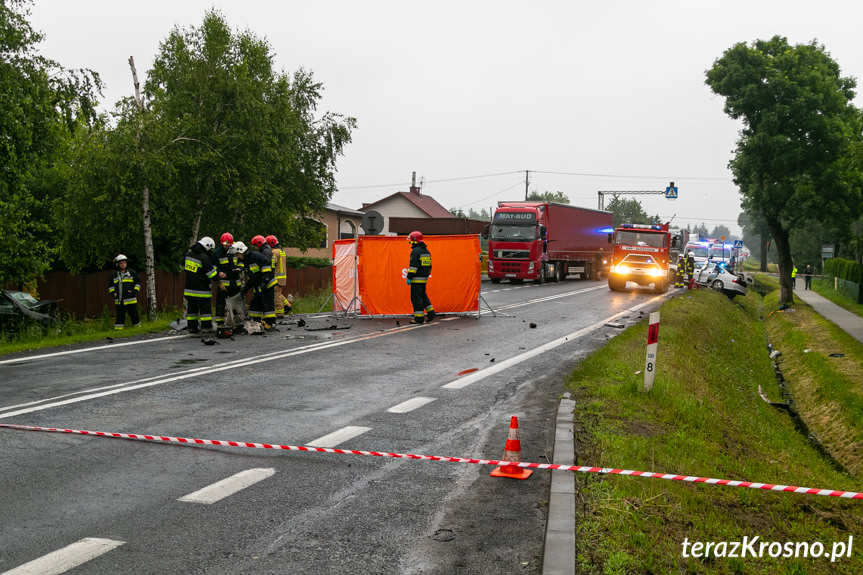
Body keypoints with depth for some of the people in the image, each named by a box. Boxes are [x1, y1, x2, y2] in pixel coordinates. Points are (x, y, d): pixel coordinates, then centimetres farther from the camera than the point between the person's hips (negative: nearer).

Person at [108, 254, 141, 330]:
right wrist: (113, 293, 4)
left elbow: (138, 283, 8)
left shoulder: (132, 273, 3)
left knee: (134, 315, 0)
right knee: (120, 316, 7)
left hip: (130, 300, -2)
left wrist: (135, 291, -6)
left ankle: (137, 327, 12)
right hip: (119, 301, 2)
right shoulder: (114, 275, 10)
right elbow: (110, 285, 21)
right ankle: (118, 329, 11)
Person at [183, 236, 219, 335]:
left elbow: (183, 267, 23)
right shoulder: (204, 258, -18)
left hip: (188, 289, 7)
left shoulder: (188, 254, 6)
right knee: (205, 309, 2)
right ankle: (207, 327, 4)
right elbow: (213, 275, -16)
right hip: (201, 291, -7)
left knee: (191, 309, 13)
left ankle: (192, 329, 16)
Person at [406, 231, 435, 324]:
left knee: (416, 297, -4)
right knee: (423, 296, 19)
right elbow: (429, 266, 20)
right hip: (424, 278, 9)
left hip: (417, 279, -9)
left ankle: (419, 317, -4)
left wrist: (409, 277, -16)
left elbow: (413, 266, -19)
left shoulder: (416, 251, -13)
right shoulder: (426, 251, 15)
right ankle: (431, 313, 14)